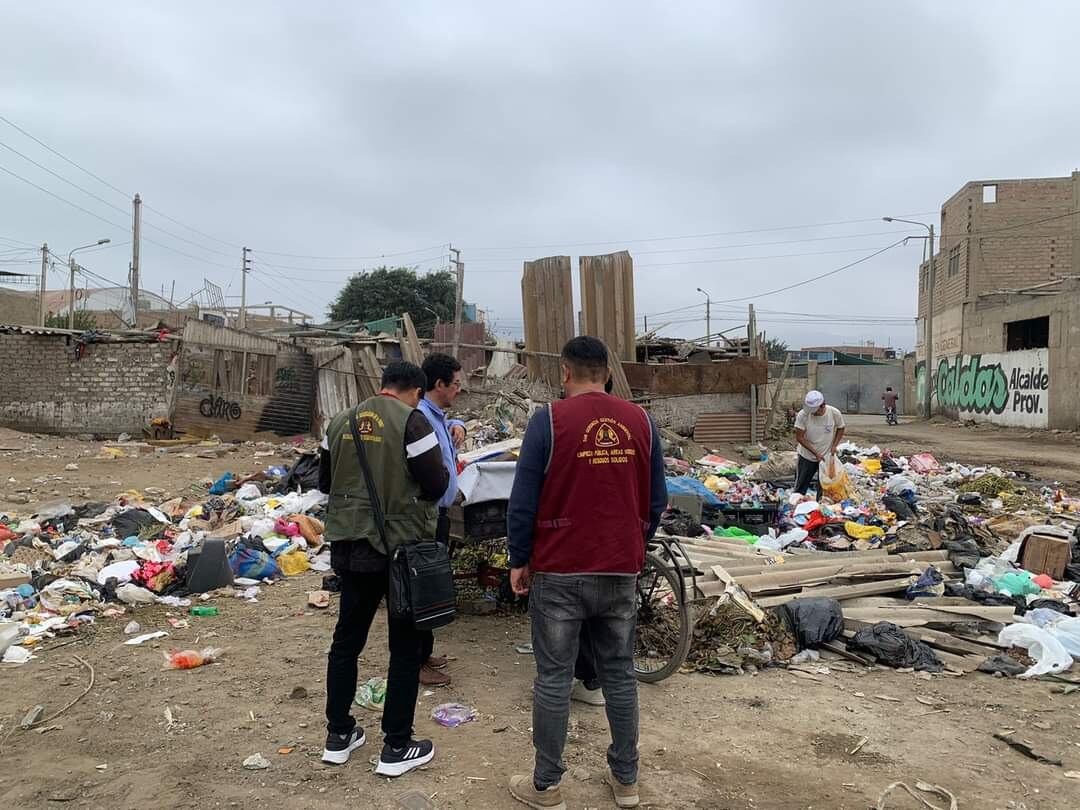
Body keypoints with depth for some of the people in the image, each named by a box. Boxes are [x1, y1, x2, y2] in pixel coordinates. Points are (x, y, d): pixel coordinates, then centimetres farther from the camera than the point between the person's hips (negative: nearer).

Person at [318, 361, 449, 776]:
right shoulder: (411, 421, -14)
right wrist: (442, 471, 6)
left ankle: (338, 736, 28)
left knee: (347, 638, 17)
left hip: (349, 545, 6)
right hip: (401, 547, -6)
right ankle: (396, 747, 14)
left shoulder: (340, 421, 5)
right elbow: (436, 485, -15)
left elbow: (324, 481, 14)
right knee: (406, 646, 7)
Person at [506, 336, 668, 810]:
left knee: (553, 679, 7)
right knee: (620, 675, 15)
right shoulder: (640, 421, 1)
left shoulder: (549, 420, -10)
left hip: (560, 573, -3)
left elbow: (523, 501, -9)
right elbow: (656, 500, 7)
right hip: (622, 573, 4)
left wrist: (518, 561, 2)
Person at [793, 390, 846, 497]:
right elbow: (799, 437, -16)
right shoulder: (803, 415, -21)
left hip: (827, 456, 1)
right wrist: (816, 453, -19)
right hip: (806, 456, 0)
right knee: (800, 488, 11)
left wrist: (834, 445, -10)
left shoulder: (835, 414, -17)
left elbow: (840, 428, 3)